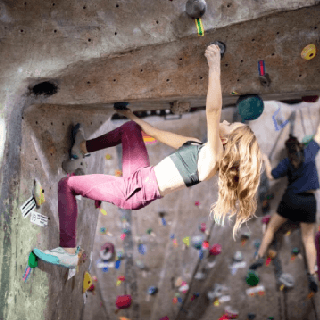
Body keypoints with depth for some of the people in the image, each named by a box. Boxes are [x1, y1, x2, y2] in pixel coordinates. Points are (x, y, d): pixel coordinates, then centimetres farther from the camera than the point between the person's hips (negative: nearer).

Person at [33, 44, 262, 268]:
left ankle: (68, 253, 6)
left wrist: (215, 67, -40)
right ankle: (83, 148, 37)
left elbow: (213, 111, -35)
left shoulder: (213, 154, -18)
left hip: (136, 191, -9)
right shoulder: (199, 145, 9)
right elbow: (159, 134, 20)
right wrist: (131, 115, 27)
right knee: (130, 127, 22)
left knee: (67, 184, -1)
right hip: (141, 176, 9)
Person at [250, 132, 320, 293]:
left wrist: (266, 161, 18)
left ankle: (260, 257, 17)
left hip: (290, 199, -1)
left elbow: (271, 176, 3)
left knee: (272, 227, 18)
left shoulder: (286, 163, -3)